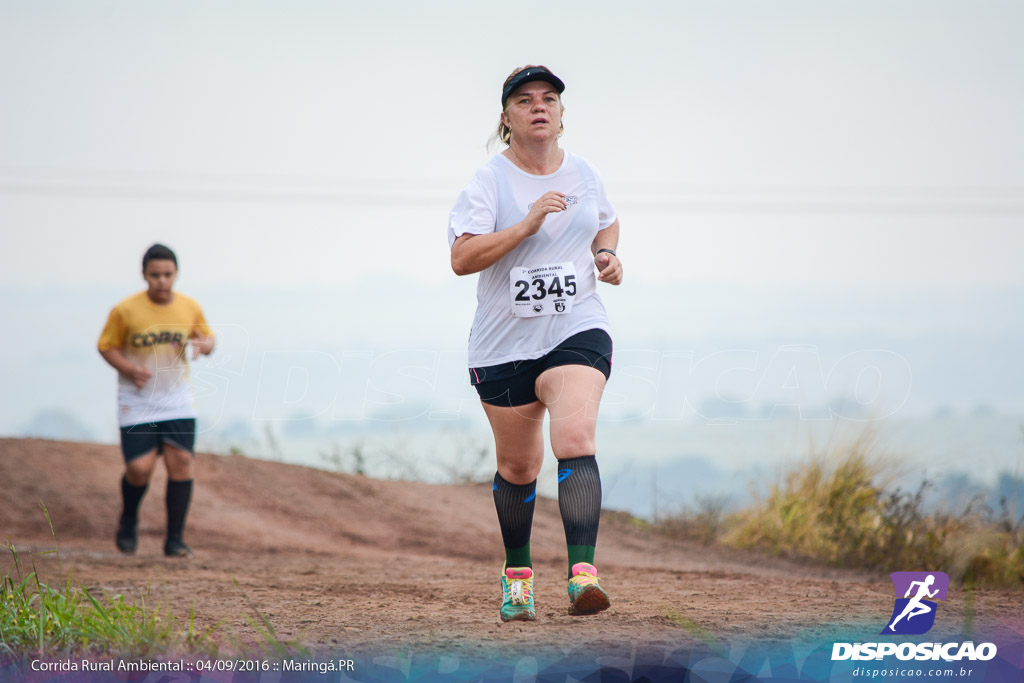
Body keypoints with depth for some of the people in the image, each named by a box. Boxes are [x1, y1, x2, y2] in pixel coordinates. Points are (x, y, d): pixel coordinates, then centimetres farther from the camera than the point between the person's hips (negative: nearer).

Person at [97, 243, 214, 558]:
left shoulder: (190, 308, 0)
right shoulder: (125, 310, -10)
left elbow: (208, 339, 14)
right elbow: (107, 346, 0)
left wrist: (201, 345, -11)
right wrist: (128, 369, -18)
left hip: (178, 400, 2)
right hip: (137, 402, -2)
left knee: (181, 462, -9)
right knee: (139, 469, -10)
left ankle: (175, 540, 0)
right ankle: (128, 519, 23)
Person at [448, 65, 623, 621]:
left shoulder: (584, 175, 7)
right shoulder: (489, 181, -5)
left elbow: (606, 222, 29)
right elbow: (461, 258, -16)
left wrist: (606, 254, 7)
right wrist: (526, 226, -23)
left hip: (576, 331, 1)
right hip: (504, 344, 0)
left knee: (575, 438, -23)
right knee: (517, 467, 10)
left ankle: (582, 574, -32)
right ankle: (517, 573, 34)